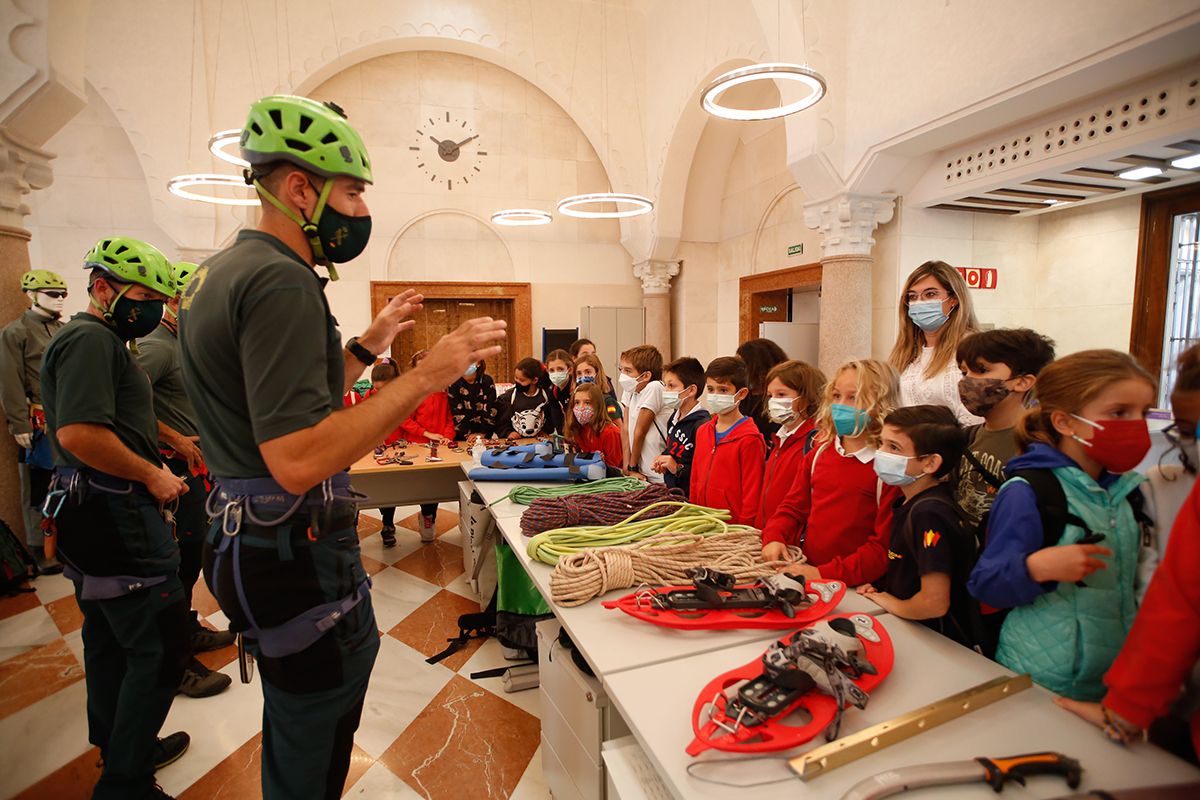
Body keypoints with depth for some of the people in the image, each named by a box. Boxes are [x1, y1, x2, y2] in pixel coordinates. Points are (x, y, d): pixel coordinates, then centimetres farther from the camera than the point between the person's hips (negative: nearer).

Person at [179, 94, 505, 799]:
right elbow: (298, 462, -30)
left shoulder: (221, 271, 12)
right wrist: (425, 377, -28)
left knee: (295, 740, 28)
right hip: (295, 555, -10)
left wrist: (367, 346, 14)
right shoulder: (281, 281, -21)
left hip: (246, 536, 10)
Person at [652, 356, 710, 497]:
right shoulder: (674, 418, 9)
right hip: (670, 490, 8)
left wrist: (679, 469, -21)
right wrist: (662, 462, 8)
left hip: (690, 495, -8)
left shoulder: (702, 423, -20)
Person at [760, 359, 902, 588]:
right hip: (805, 571, 6)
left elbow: (884, 545, -12)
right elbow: (793, 505, 17)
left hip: (855, 587, -5)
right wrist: (774, 538, -2)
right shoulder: (820, 451, 10)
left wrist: (826, 573, -18)